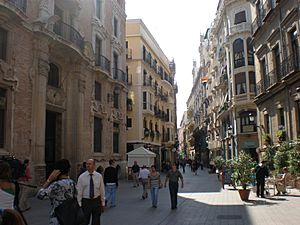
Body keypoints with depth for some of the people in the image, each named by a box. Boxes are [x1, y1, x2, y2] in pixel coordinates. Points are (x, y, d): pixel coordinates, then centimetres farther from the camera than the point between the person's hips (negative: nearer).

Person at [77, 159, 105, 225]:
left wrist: (103, 203, 5)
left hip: (96, 201, 1)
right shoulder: (81, 177, -5)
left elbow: (102, 190, 4)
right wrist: (79, 205, -6)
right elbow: (79, 192, -3)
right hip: (86, 202, -1)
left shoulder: (99, 176, -1)